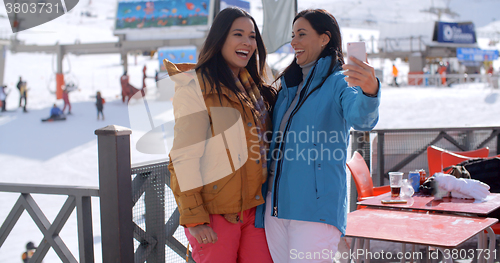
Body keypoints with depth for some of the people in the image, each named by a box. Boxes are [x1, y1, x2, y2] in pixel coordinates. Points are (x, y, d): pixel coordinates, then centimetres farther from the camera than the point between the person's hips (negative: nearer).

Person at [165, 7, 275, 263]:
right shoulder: (195, 86, -8)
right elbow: (185, 155, -13)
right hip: (215, 212, -6)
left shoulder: (253, 87, 14)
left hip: (254, 206, 6)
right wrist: (194, 217, -17)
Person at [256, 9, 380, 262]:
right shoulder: (289, 86, 18)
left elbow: (360, 118, -26)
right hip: (276, 202, 7)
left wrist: (369, 91, -48)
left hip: (316, 206, -7)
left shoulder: (340, 82, -4)